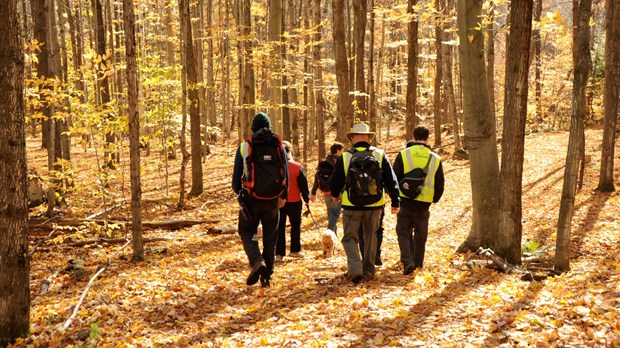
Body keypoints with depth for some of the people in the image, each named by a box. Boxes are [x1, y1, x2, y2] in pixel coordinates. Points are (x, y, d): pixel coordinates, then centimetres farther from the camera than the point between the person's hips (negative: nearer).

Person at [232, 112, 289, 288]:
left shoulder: (244, 147, -2)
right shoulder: (279, 147, 4)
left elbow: (236, 175, 1)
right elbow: (285, 174, 8)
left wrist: (239, 193, 21)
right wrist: (283, 196, 22)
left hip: (252, 199, -2)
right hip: (273, 200, 2)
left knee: (247, 231, 12)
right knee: (270, 237, 12)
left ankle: (256, 260, -13)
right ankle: (266, 275, 13)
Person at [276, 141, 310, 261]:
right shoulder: (297, 167, -9)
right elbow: (303, 185, -3)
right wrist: (306, 198, 9)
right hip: (294, 201, -1)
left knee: (280, 226, 7)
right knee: (295, 224, 16)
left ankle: (279, 253, 3)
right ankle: (295, 250, 17)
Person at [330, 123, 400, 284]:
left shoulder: (345, 157, -5)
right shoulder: (380, 155, -1)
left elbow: (335, 183, 2)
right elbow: (391, 180, 0)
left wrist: (336, 195, 23)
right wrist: (395, 202, 7)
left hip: (351, 206, -2)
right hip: (374, 205, 2)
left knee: (350, 238, 9)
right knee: (370, 238, 17)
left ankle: (355, 269, -9)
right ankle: (369, 271, 24)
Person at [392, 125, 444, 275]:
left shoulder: (403, 155, -4)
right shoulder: (435, 159, 3)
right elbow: (440, 185, 8)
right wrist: (434, 199, 24)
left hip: (405, 202, -2)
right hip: (424, 205, 2)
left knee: (403, 232, 9)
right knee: (420, 236, 15)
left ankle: (407, 261, -10)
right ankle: (418, 265, 20)